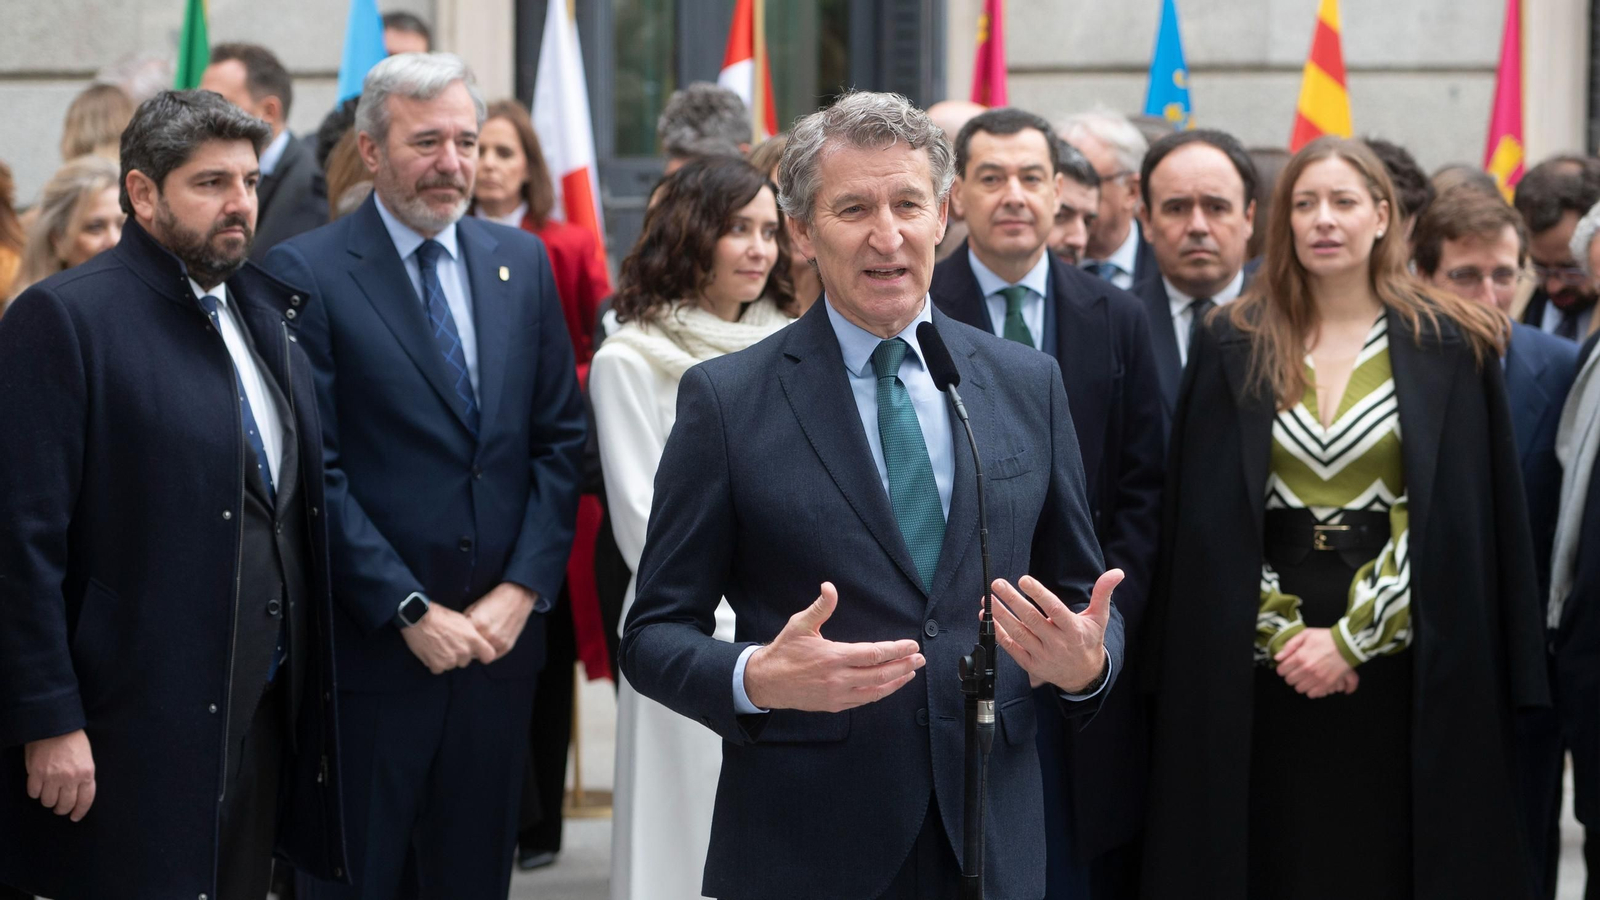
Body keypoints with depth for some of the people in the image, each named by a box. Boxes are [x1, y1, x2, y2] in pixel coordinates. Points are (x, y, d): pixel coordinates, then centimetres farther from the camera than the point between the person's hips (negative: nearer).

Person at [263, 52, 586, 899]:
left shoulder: (521, 260, 9)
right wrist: (411, 611, -13)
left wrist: (523, 587, -3)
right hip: (370, 643, -5)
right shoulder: (304, 273, -7)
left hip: (500, 633, 5)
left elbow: (559, 439, 9)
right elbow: (314, 471, -11)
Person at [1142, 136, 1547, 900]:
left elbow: (1450, 521, -4)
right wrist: (1281, 634, -7)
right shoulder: (1233, 347, 5)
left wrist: (1349, 638, -10)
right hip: (1261, 668, 1)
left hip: (1401, 662, -1)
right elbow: (1208, 518, 2)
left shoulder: (1448, 348, 1)